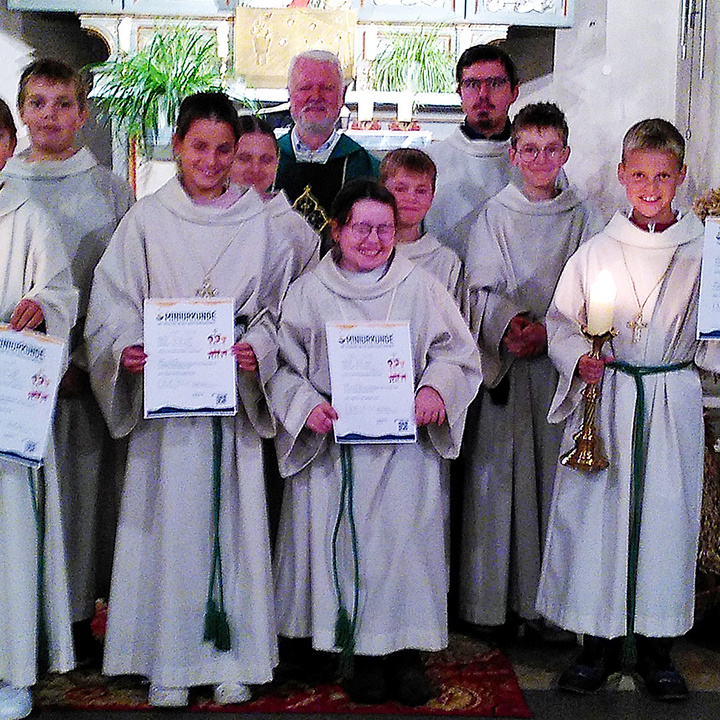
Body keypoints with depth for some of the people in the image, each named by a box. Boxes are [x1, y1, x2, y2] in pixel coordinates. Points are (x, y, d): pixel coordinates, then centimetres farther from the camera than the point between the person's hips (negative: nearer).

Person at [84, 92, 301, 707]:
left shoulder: (258, 222, 7)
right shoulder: (147, 219, 4)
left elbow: (278, 305, 9)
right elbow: (113, 304, 4)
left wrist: (256, 349, -9)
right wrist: (127, 349, -15)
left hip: (234, 393, 1)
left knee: (234, 516, 3)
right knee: (169, 519, 1)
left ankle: (233, 658, 16)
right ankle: (170, 662, 14)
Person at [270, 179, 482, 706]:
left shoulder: (421, 287, 6)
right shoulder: (309, 292, 5)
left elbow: (457, 353, 6)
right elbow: (285, 365, 5)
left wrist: (435, 389, -14)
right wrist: (306, 406, -14)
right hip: (333, 441, 0)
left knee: (407, 539, -1)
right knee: (345, 543, 0)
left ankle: (407, 651, 14)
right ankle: (365, 655, 15)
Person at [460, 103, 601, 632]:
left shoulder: (581, 218, 9)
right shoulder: (495, 215, 6)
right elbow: (483, 290, -1)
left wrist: (548, 330, -15)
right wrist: (509, 324, -20)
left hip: (561, 359, 1)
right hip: (504, 363, -1)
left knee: (556, 467, 1)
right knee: (499, 468, 0)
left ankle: (549, 598, 11)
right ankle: (493, 600, 9)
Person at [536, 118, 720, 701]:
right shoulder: (596, 252, 5)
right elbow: (560, 321, 8)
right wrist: (579, 359, -10)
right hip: (605, 397, 0)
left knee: (666, 512, 4)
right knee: (595, 510, 1)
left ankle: (655, 646, 21)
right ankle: (600, 642, 18)